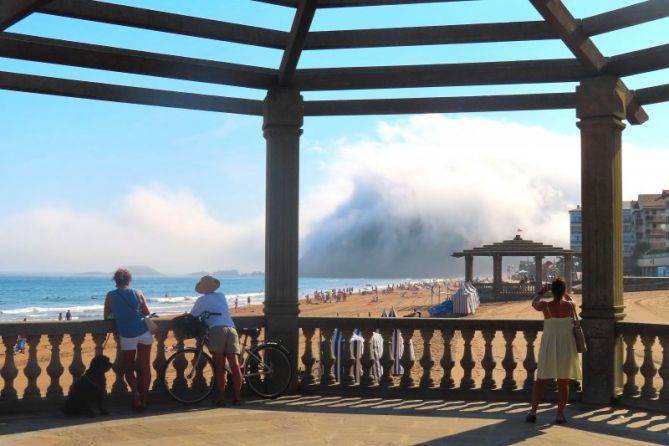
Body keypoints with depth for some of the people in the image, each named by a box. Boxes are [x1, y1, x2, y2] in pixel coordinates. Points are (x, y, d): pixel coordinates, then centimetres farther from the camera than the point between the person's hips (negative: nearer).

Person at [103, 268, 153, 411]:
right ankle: (143, 400, 9)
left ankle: (135, 392, -14)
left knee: (128, 369, 11)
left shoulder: (110, 296, 4)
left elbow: (106, 316, 11)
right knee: (145, 367, 9)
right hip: (144, 332, 1)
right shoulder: (138, 293, 5)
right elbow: (147, 313, 7)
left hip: (127, 335, -1)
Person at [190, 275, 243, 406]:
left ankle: (220, 397, -4)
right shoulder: (222, 296, 27)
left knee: (220, 367, -3)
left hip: (217, 330, -3)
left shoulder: (202, 300, 15)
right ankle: (237, 396, -1)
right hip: (231, 329, 4)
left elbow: (192, 316, 19)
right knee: (235, 365, -1)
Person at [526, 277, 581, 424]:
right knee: (563, 382, 7)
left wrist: (541, 292, 28)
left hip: (548, 346, 0)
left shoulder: (545, 306, -9)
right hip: (566, 346, 0)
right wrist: (564, 292, 26)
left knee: (541, 380, 9)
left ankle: (533, 411, 7)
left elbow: (534, 303, 13)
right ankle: (560, 414, 6)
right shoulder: (569, 305, -7)